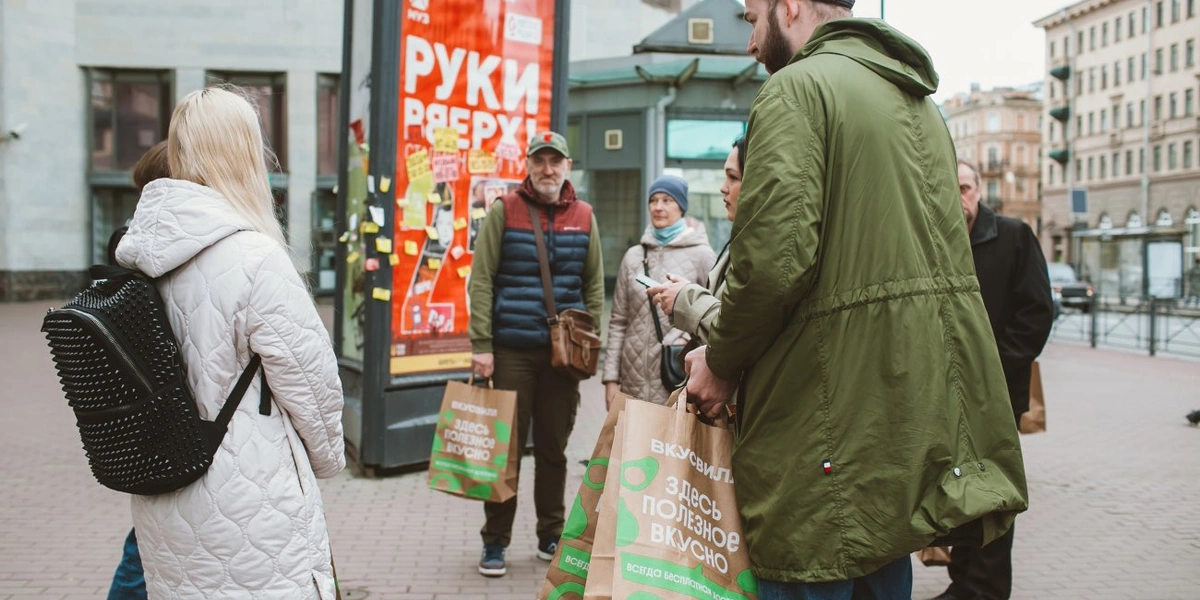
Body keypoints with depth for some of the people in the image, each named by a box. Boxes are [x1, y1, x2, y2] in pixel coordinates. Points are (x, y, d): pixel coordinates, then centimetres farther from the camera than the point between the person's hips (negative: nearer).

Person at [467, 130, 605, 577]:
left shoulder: (583, 217, 8)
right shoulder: (504, 211, -1)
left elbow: (594, 285, 11)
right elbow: (481, 281, -5)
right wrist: (481, 345, -11)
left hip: (563, 351, 3)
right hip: (511, 349, -2)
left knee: (553, 447, 11)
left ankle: (551, 535, 25)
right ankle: (495, 542, 14)